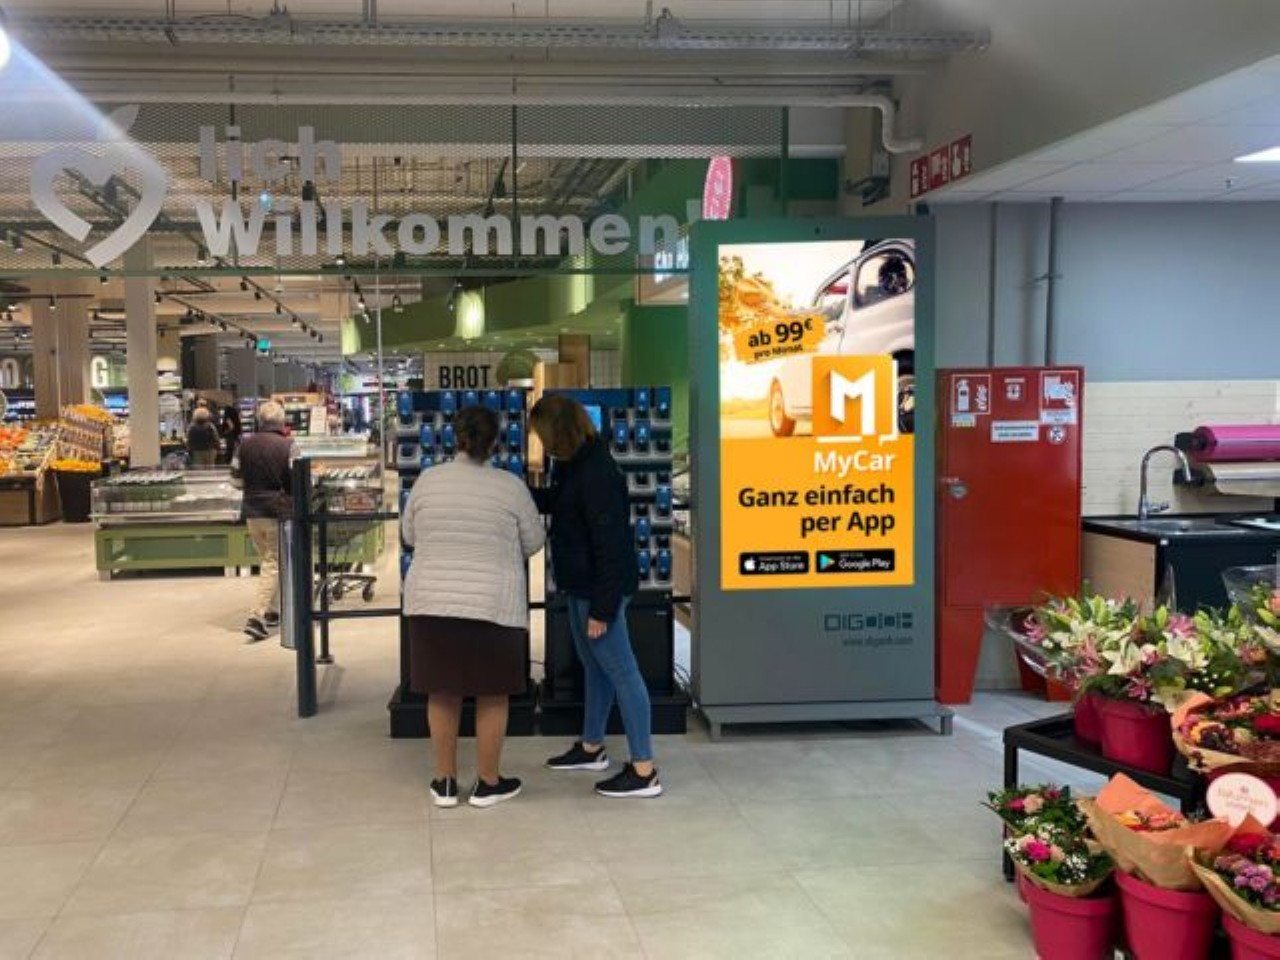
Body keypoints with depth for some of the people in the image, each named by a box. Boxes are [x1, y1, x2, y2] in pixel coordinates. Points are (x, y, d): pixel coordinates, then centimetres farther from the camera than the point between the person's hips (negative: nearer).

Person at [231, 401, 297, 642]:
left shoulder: (245, 445, 0)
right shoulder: (288, 446, -13)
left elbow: (236, 479, 6)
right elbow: (297, 481, -14)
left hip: (252, 512, 5)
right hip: (279, 512, -5)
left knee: (267, 560, 20)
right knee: (273, 564, 0)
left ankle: (272, 611, 27)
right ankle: (256, 617, -11)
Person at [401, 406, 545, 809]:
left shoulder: (428, 480, 1)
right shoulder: (510, 486, -6)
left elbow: (409, 535, 12)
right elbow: (533, 543, 4)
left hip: (431, 602, 3)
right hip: (493, 606, -3)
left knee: (442, 692, 13)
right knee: (491, 695, 9)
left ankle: (444, 782, 20)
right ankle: (487, 783, 17)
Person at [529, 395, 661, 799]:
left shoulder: (597, 474, -24)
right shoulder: (572, 465, 5)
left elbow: (611, 546, -24)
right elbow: (554, 501, 26)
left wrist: (601, 608, -22)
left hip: (600, 587, -10)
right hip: (580, 585, 10)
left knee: (619, 670, -5)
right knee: (593, 665, 21)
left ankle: (644, 771, 1)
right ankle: (591, 747, 38)